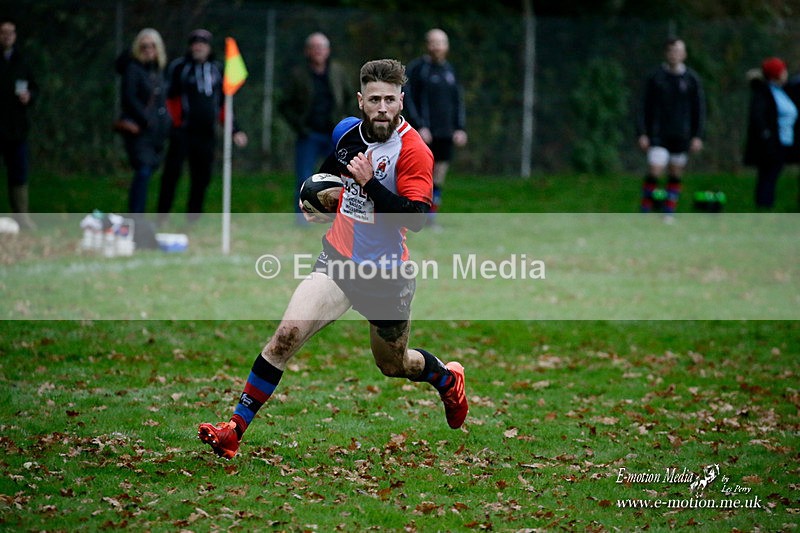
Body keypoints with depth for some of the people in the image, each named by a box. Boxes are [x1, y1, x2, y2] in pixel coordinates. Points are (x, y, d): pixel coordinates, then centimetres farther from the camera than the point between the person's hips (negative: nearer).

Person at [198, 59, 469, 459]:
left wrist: (370, 183, -31)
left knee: (394, 366, 17)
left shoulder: (413, 151, -17)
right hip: (337, 261, 3)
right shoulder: (347, 132, 0)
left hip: (387, 276, -3)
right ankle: (234, 429, -16)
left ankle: (447, 378, 54)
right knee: (289, 331, -20)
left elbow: (415, 218, -26)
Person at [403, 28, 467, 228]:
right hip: (424, 134, -5)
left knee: (439, 179, 4)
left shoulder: (449, 69, 15)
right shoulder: (417, 67, -2)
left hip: (446, 134, 5)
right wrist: (420, 126, -15)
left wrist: (460, 128, 8)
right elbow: (409, 99, -6)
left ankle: (431, 218, 9)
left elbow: (458, 101, 19)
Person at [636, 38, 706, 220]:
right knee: (654, 172, -12)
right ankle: (645, 213, -4)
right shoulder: (655, 77, 0)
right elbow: (644, 107, 2)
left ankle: (669, 214, 15)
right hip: (658, 135, -2)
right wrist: (642, 134, -5)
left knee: (676, 175, 6)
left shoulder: (692, 79, 2)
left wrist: (698, 136, -2)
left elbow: (699, 109, 5)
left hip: (681, 136, 2)